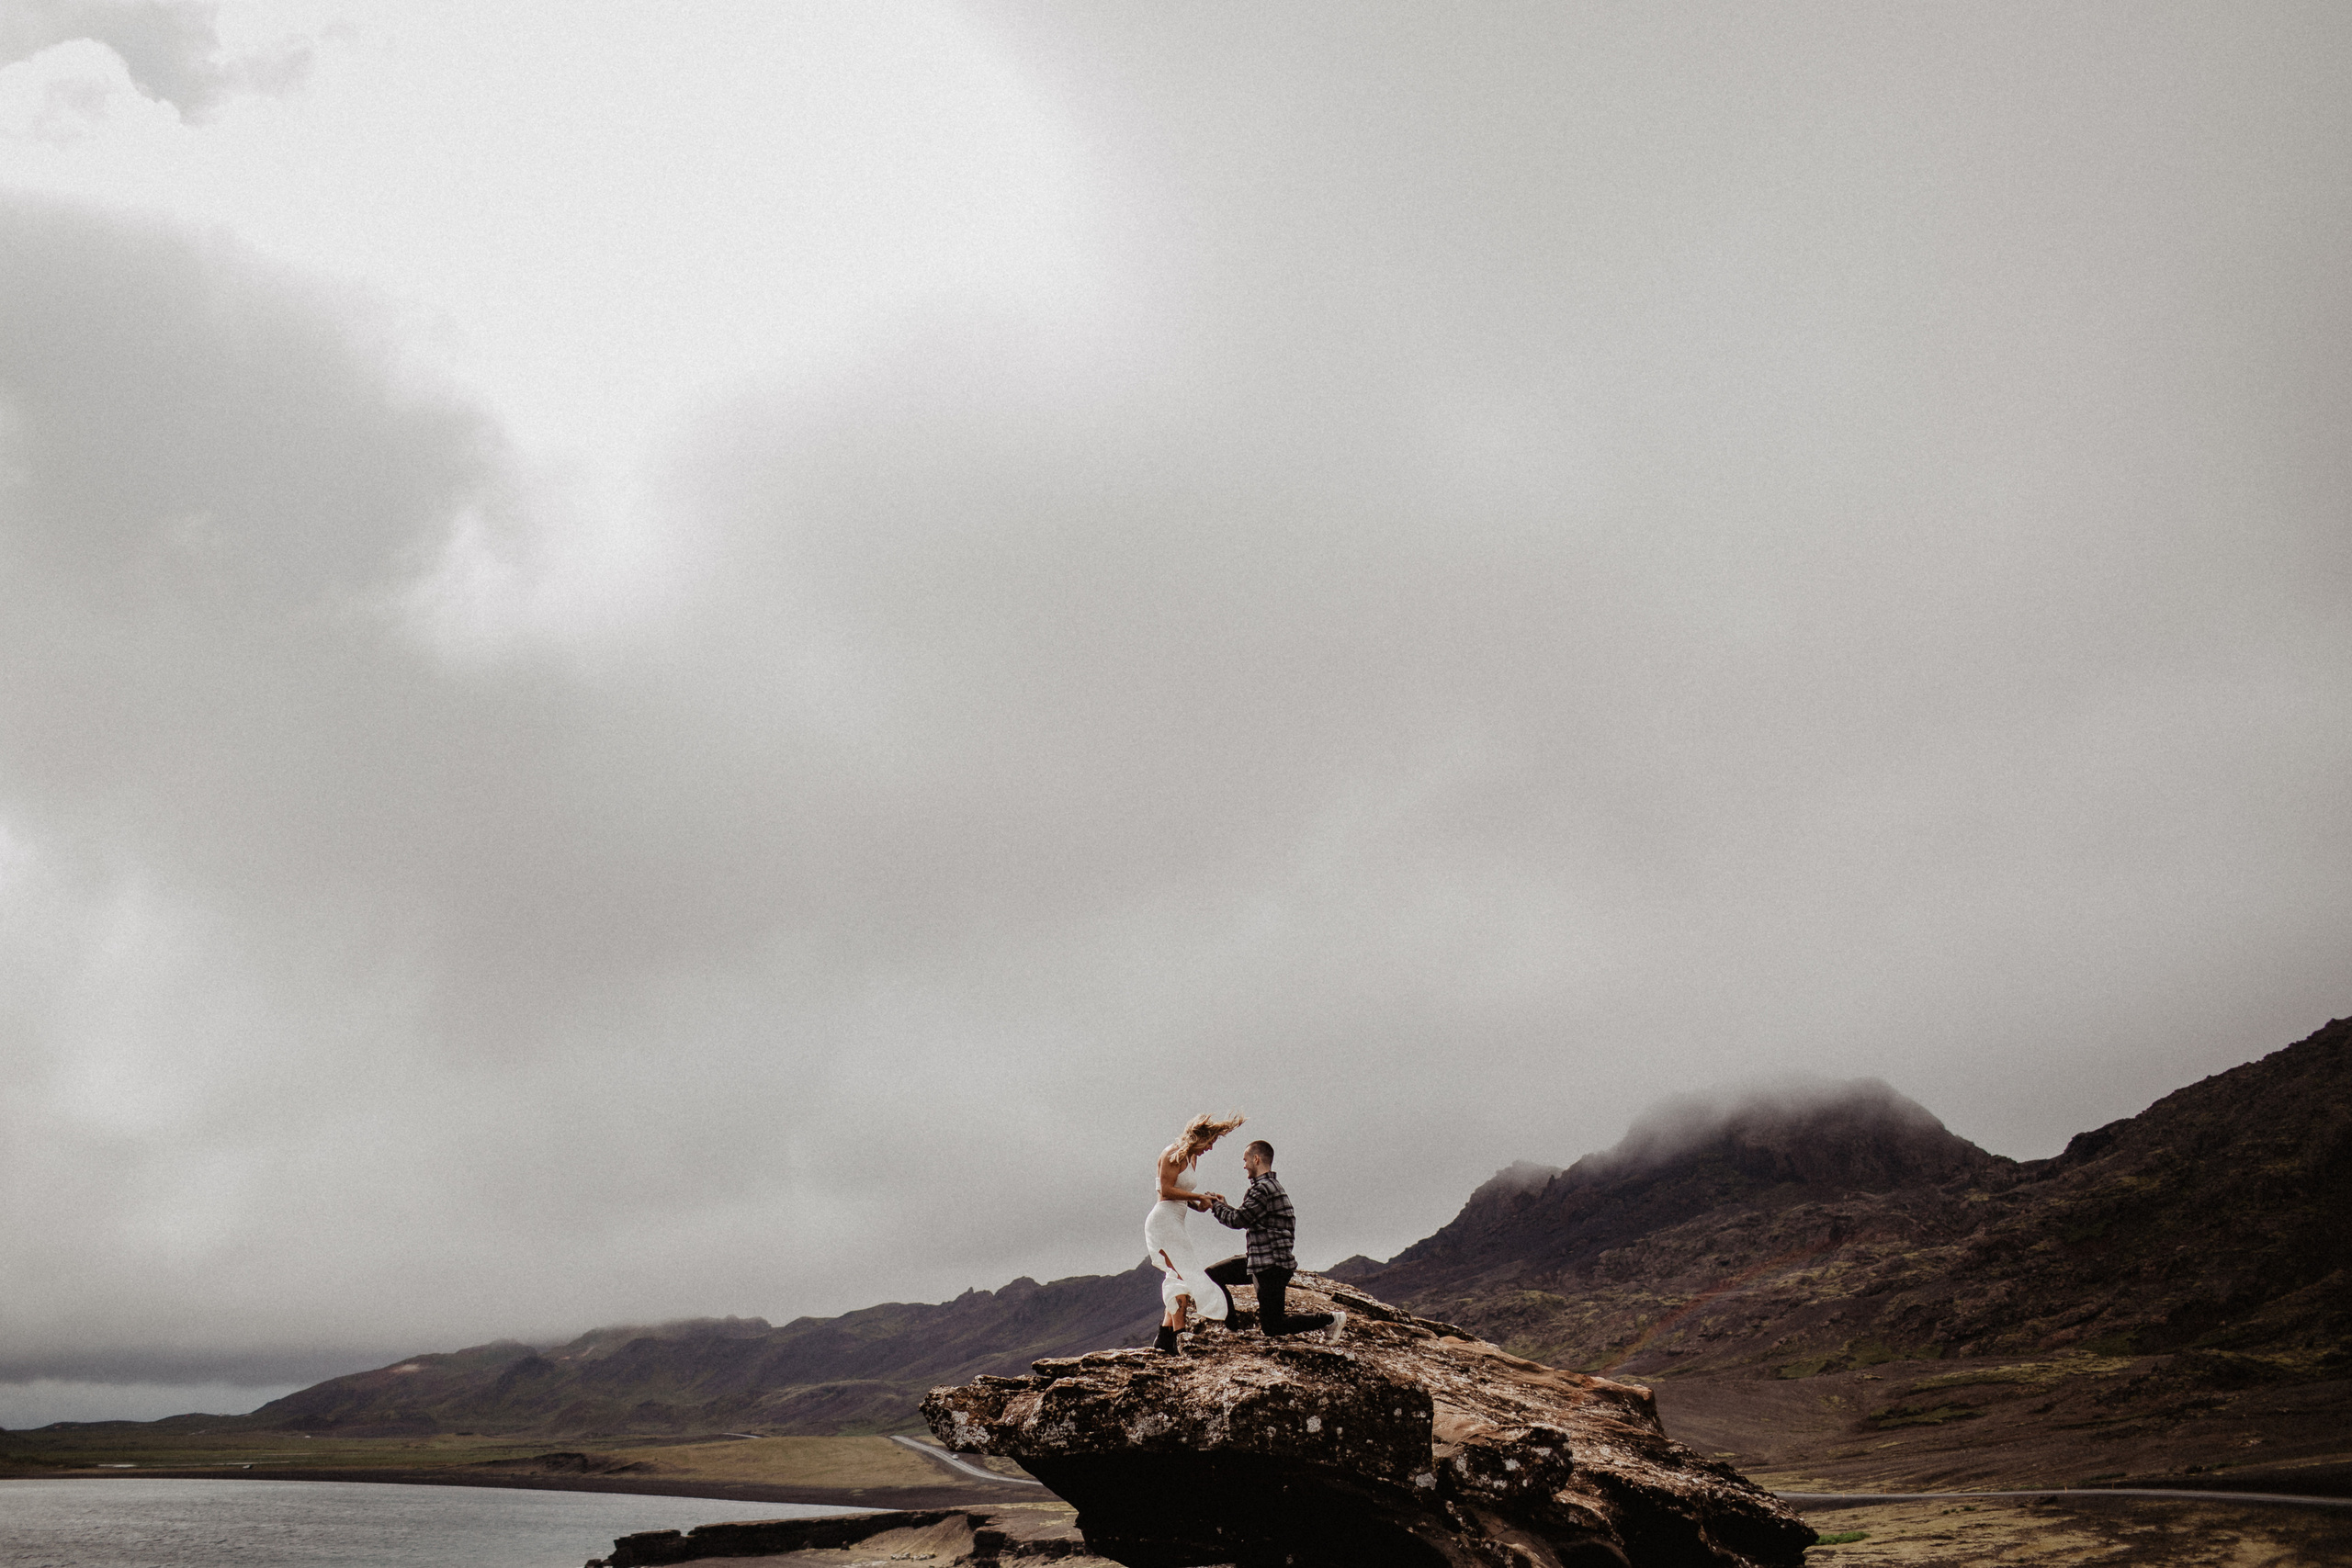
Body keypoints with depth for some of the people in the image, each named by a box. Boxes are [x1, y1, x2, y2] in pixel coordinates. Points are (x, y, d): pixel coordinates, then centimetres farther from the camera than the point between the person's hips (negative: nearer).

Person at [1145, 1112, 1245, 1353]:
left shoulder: (1192, 1158, 18)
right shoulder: (1173, 1154, -11)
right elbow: (1166, 1190, -19)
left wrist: (1202, 1204, 5)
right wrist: (1199, 1196, -14)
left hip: (1174, 1224, 10)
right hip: (1164, 1221, -10)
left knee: (1181, 1279, 9)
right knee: (1186, 1274, -14)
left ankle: (1165, 1337, 10)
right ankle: (1179, 1333, -15)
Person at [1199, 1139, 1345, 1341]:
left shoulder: (1264, 1189, -19)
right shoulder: (1271, 1185, 14)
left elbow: (1237, 1221, -18)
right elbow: (1245, 1219, 18)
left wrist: (1216, 1205, -2)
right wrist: (1224, 1205, 17)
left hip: (1272, 1265, -10)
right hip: (1260, 1260, 10)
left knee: (1272, 1327, -5)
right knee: (1213, 1275, 12)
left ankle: (1330, 1319, 0)